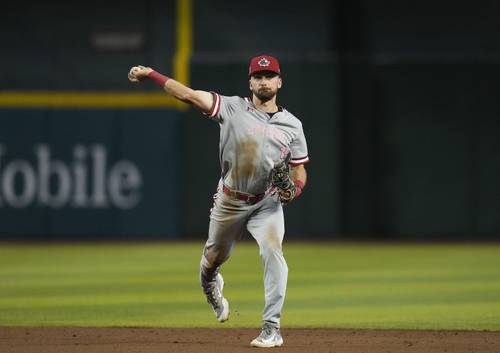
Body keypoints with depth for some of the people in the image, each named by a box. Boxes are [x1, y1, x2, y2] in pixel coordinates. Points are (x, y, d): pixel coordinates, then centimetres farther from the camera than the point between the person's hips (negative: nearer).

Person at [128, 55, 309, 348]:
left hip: (267, 204, 0)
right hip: (229, 202, 1)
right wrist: (149, 74, -25)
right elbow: (188, 95, -15)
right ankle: (210, 285, 56)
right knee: (214, 257, 17)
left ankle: (272, 328, -22)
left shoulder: (292, 125, 2)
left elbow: (300, 172, 6)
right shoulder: (233, 107, -5)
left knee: (273, 253, -24)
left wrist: (293, 190, -17)